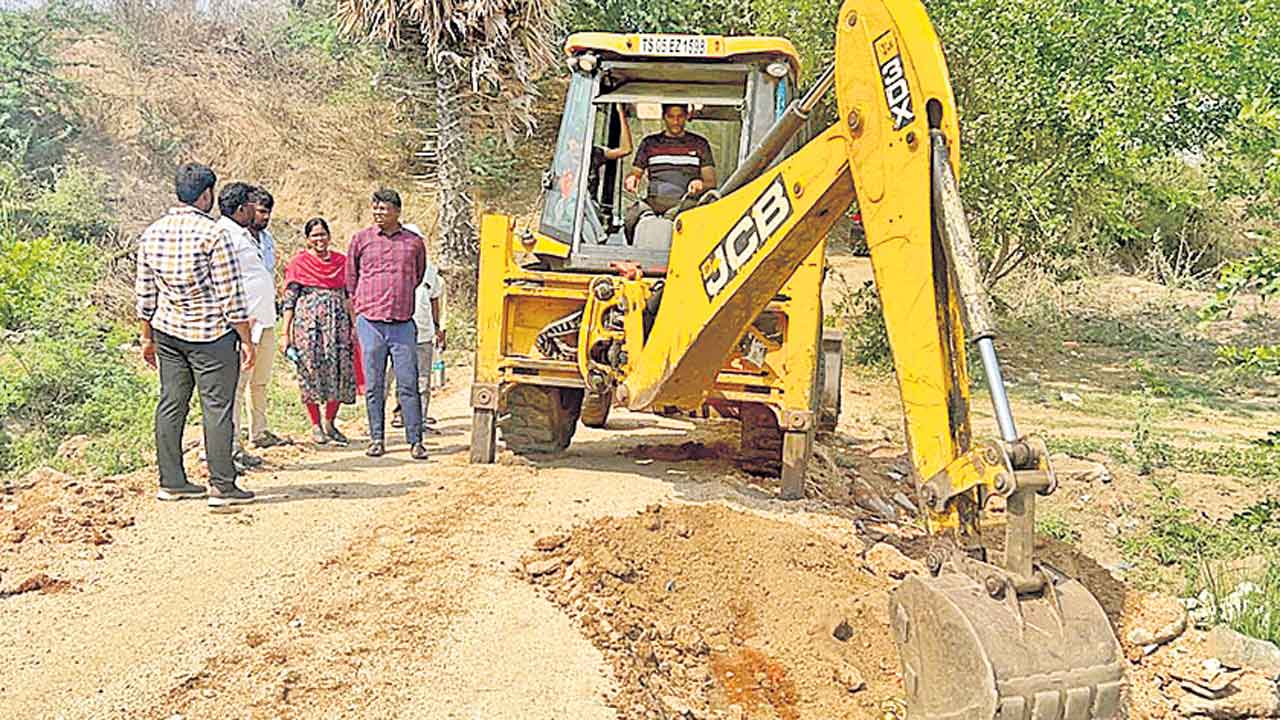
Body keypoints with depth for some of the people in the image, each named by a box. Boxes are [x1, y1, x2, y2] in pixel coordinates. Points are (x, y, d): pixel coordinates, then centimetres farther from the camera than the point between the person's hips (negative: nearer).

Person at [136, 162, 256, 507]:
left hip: (167, 331, 6)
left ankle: (171, 481, 17)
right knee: (217, 407, -2)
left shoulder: (152, 233, 6)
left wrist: (147, 337, 19)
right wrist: (246, 340, -7)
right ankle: (222, 486, -1)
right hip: (212, 334, -6)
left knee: (171, 404, 12)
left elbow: (145, 292, 11)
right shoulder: (213, 233, -13)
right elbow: (231, 295, -13)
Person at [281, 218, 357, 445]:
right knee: (311, 370, 0)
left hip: (338, 322, 3)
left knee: (341, 370, -1)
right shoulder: (298, 263, 2)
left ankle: (330, 421, 16)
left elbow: (349, 295, 16)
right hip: (308, 322, -3)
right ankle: (316, 425, 13)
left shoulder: (341, 260, 11)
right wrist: (286, 334, -5)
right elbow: (289, 300, 0)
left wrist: (355, 325, 10)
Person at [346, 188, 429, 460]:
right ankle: (376, 439, 12)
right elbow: (350, 279, 15)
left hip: (403, 323, 0)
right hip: (370, 323, 0)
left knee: (408, 385, -2)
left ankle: (415, 440, 3)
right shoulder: (361, 239, 7)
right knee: (373, 386, 4)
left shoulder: (415, 243, 7)